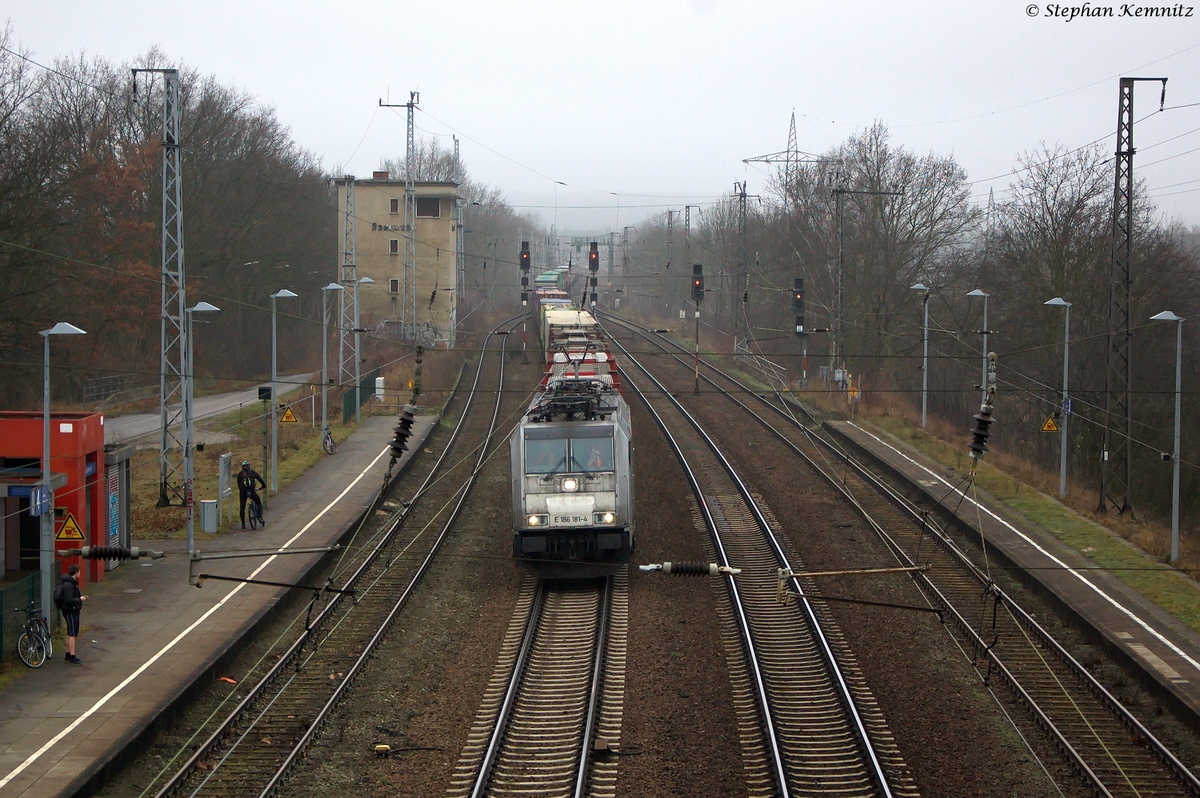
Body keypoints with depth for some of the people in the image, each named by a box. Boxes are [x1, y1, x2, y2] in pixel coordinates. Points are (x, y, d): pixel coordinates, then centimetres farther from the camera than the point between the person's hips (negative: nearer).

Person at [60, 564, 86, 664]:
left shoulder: (72, 583, 12)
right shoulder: (68, 585, -22)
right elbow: (69, 600, -27)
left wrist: (81, 597, 8)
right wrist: (80, 599, -16)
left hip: (73, 611, 11)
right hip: (70, 612, -11)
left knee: (70, 634, 16)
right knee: (72, 634, -8)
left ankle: (68, 654, 24)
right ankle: (72, 657, -7)